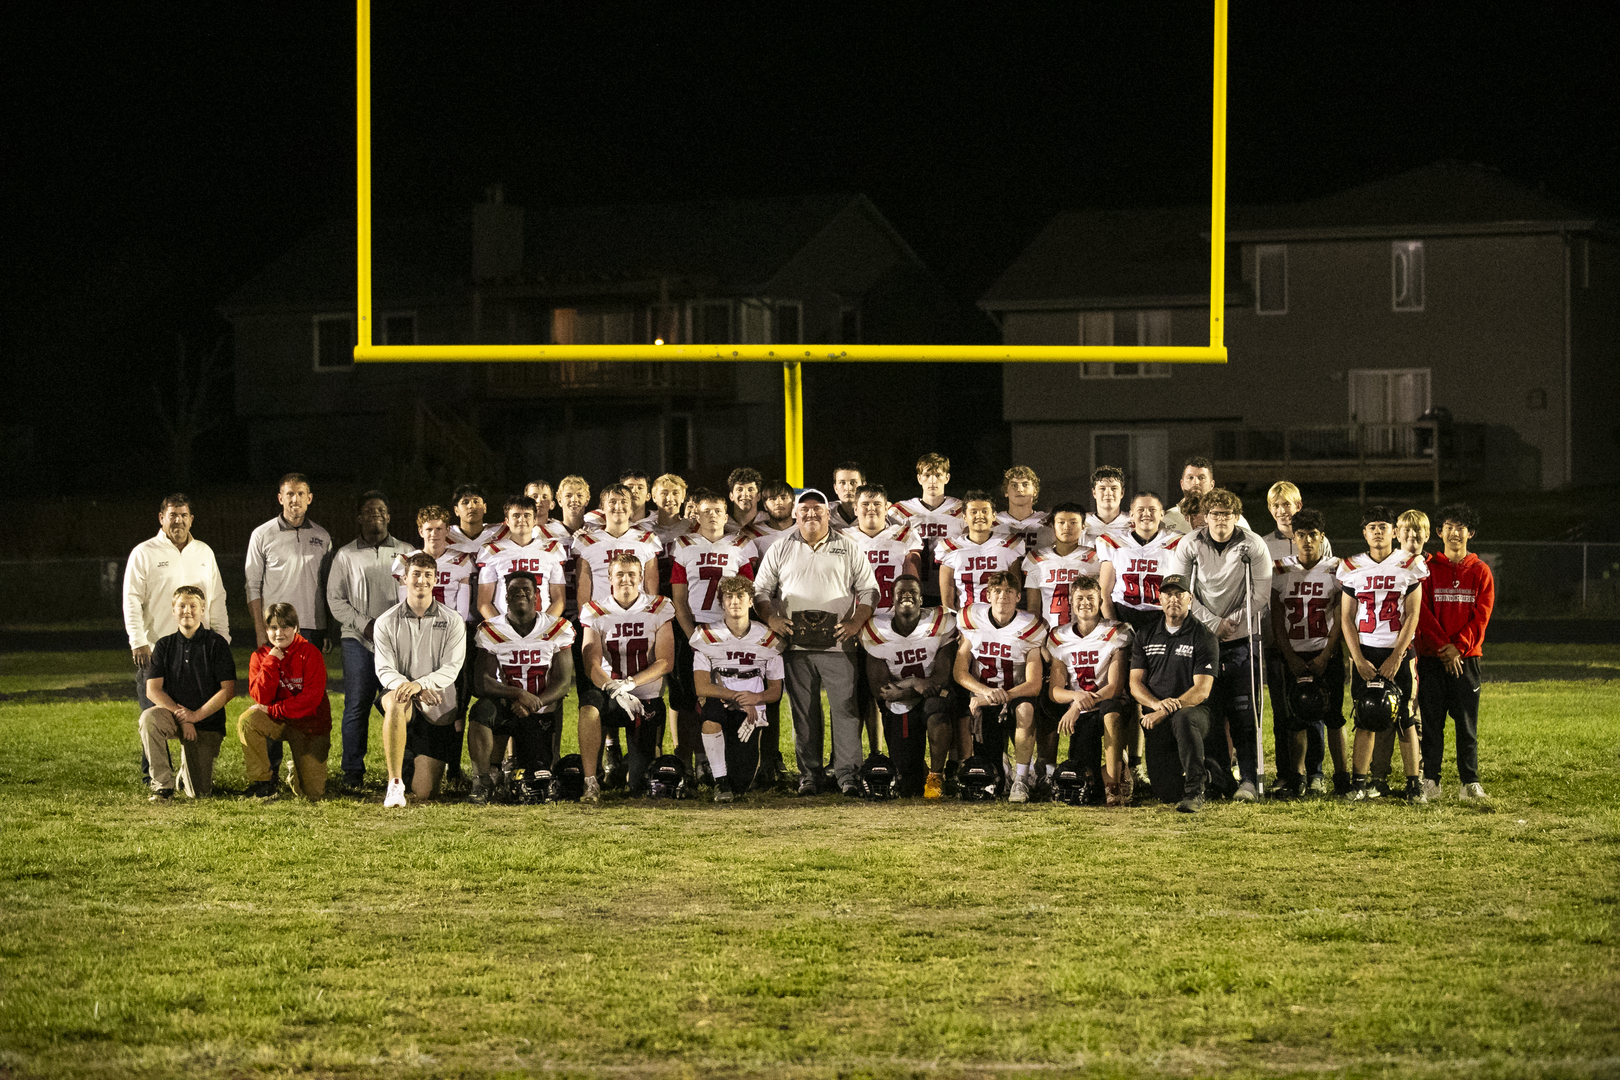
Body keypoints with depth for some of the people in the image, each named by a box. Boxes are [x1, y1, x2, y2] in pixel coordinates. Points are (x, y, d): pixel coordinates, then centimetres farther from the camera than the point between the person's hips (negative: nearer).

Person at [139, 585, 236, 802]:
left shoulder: (216, 643, -2)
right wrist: (181, 715, -17)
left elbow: (228, 689, -8)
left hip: (207, 722, -1)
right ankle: (163, 785, -23)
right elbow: (152, 690, -3)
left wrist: (196, 715, -17)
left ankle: (188, 772, 30)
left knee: (200, 794, -10)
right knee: (149, 718, -36)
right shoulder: (164, 645, 4)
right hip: (173, 714, 1)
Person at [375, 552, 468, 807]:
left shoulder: (452, 622, 1)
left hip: (438, 710, 0)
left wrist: (420, 684, -30)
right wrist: (408, 687, -28)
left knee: (422, 794, -3)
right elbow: (384, 670, -6)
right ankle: (395, 783, -35)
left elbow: (451, 668, -10)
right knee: (396, 702, -42)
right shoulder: (386, 622, 1)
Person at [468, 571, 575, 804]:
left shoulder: (557, 630, -1)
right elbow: (481, 682, -10)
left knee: (537, 792, -16)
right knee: (482, 710, -38)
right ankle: (483, 781, -21)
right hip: (505, 706, 0)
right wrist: (519, 694, -27)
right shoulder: (490, 632, -2)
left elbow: (564, 682, -5)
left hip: (542, 714, 0)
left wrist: (532, 704, -22)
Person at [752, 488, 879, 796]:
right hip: (795, 644, 1)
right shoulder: (780, 550, 13)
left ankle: (847, 774, -5)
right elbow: (761, 589, 14)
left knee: (845, 707, -8)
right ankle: (809, 776, 8)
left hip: (837, 644, -1)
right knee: (803, 711, 3)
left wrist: (856, 622, -5)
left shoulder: (848, 550, 10)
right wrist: (770, 619, -3)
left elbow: (869, 590, 10)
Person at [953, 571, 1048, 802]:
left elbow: (1034, 685, -12)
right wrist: (986, 692, -23)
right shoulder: (971, 620, -2)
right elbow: (960, 672, -3)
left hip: (1014, 696, 0)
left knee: (1025, 707, -38)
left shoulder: (1029, 628, -6)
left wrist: (997, 698, -26)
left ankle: (1021, 778, -26)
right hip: (980, 697, 0)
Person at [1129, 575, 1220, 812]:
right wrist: (1157, 704, -16)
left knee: (1183, 719, -42)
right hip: (1156, 720, 4)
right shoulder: (1145, 634, 10)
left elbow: (1202, 690, -10)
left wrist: (1168, 710, -23)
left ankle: (1195, 791, -29)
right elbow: (1135, 683, 6)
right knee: (1166, 793, -9)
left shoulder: (1204, 637, -2)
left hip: (1194, 711, -4)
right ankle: (1207, 772, 24)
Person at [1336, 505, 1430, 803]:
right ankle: (1359, 782, 3)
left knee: (1404, 719, -3)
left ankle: (1414, 783, 0)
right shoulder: (1351, 569, 5)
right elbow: (1346, 619, 5)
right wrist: (1358, 660, -5)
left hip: (1398, 651, -1)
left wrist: (1396, 657, -11)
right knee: (1365, 719, -1)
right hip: (1364, 652, 1)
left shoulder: (1410, 566, 1)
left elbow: (1412, 616, -2)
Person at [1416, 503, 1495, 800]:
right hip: (1432, 656, -1)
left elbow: (1481, 616, 1)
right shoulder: (1428, 568, 5)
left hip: (1466, 657, 1)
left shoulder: (1480, 571, 7)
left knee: (1467, 721, 1)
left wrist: (1458, 647, -11)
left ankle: (1470, 781, 6)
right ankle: (1430, 780, 2)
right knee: (1431, 721, -1)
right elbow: (1422, 612, -2)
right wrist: (1443, 646, -12)